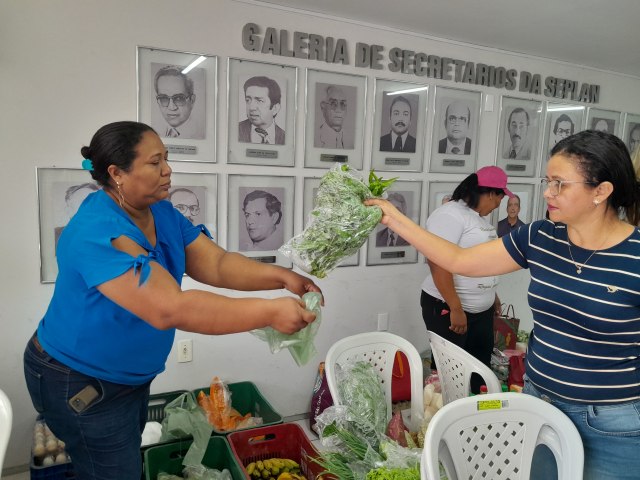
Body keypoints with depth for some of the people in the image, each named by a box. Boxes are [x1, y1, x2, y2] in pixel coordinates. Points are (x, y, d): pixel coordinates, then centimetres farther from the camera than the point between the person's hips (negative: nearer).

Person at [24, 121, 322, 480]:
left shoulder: (162, 213, -5)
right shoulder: (97, 233, -33)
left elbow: (217, 263, -10)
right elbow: (169, 309, -41)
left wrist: (283, 277, -25)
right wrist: (269, 312, -42)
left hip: (130, 375, 8)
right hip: (80, 383, -8)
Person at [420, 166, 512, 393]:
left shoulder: (480, 218, 13)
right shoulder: (450, 214, -17)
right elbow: (438, 263, -24)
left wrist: (492, 295, 25)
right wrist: (455, 309, -25)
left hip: (482, 310, 9)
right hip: (448, 309, -9)